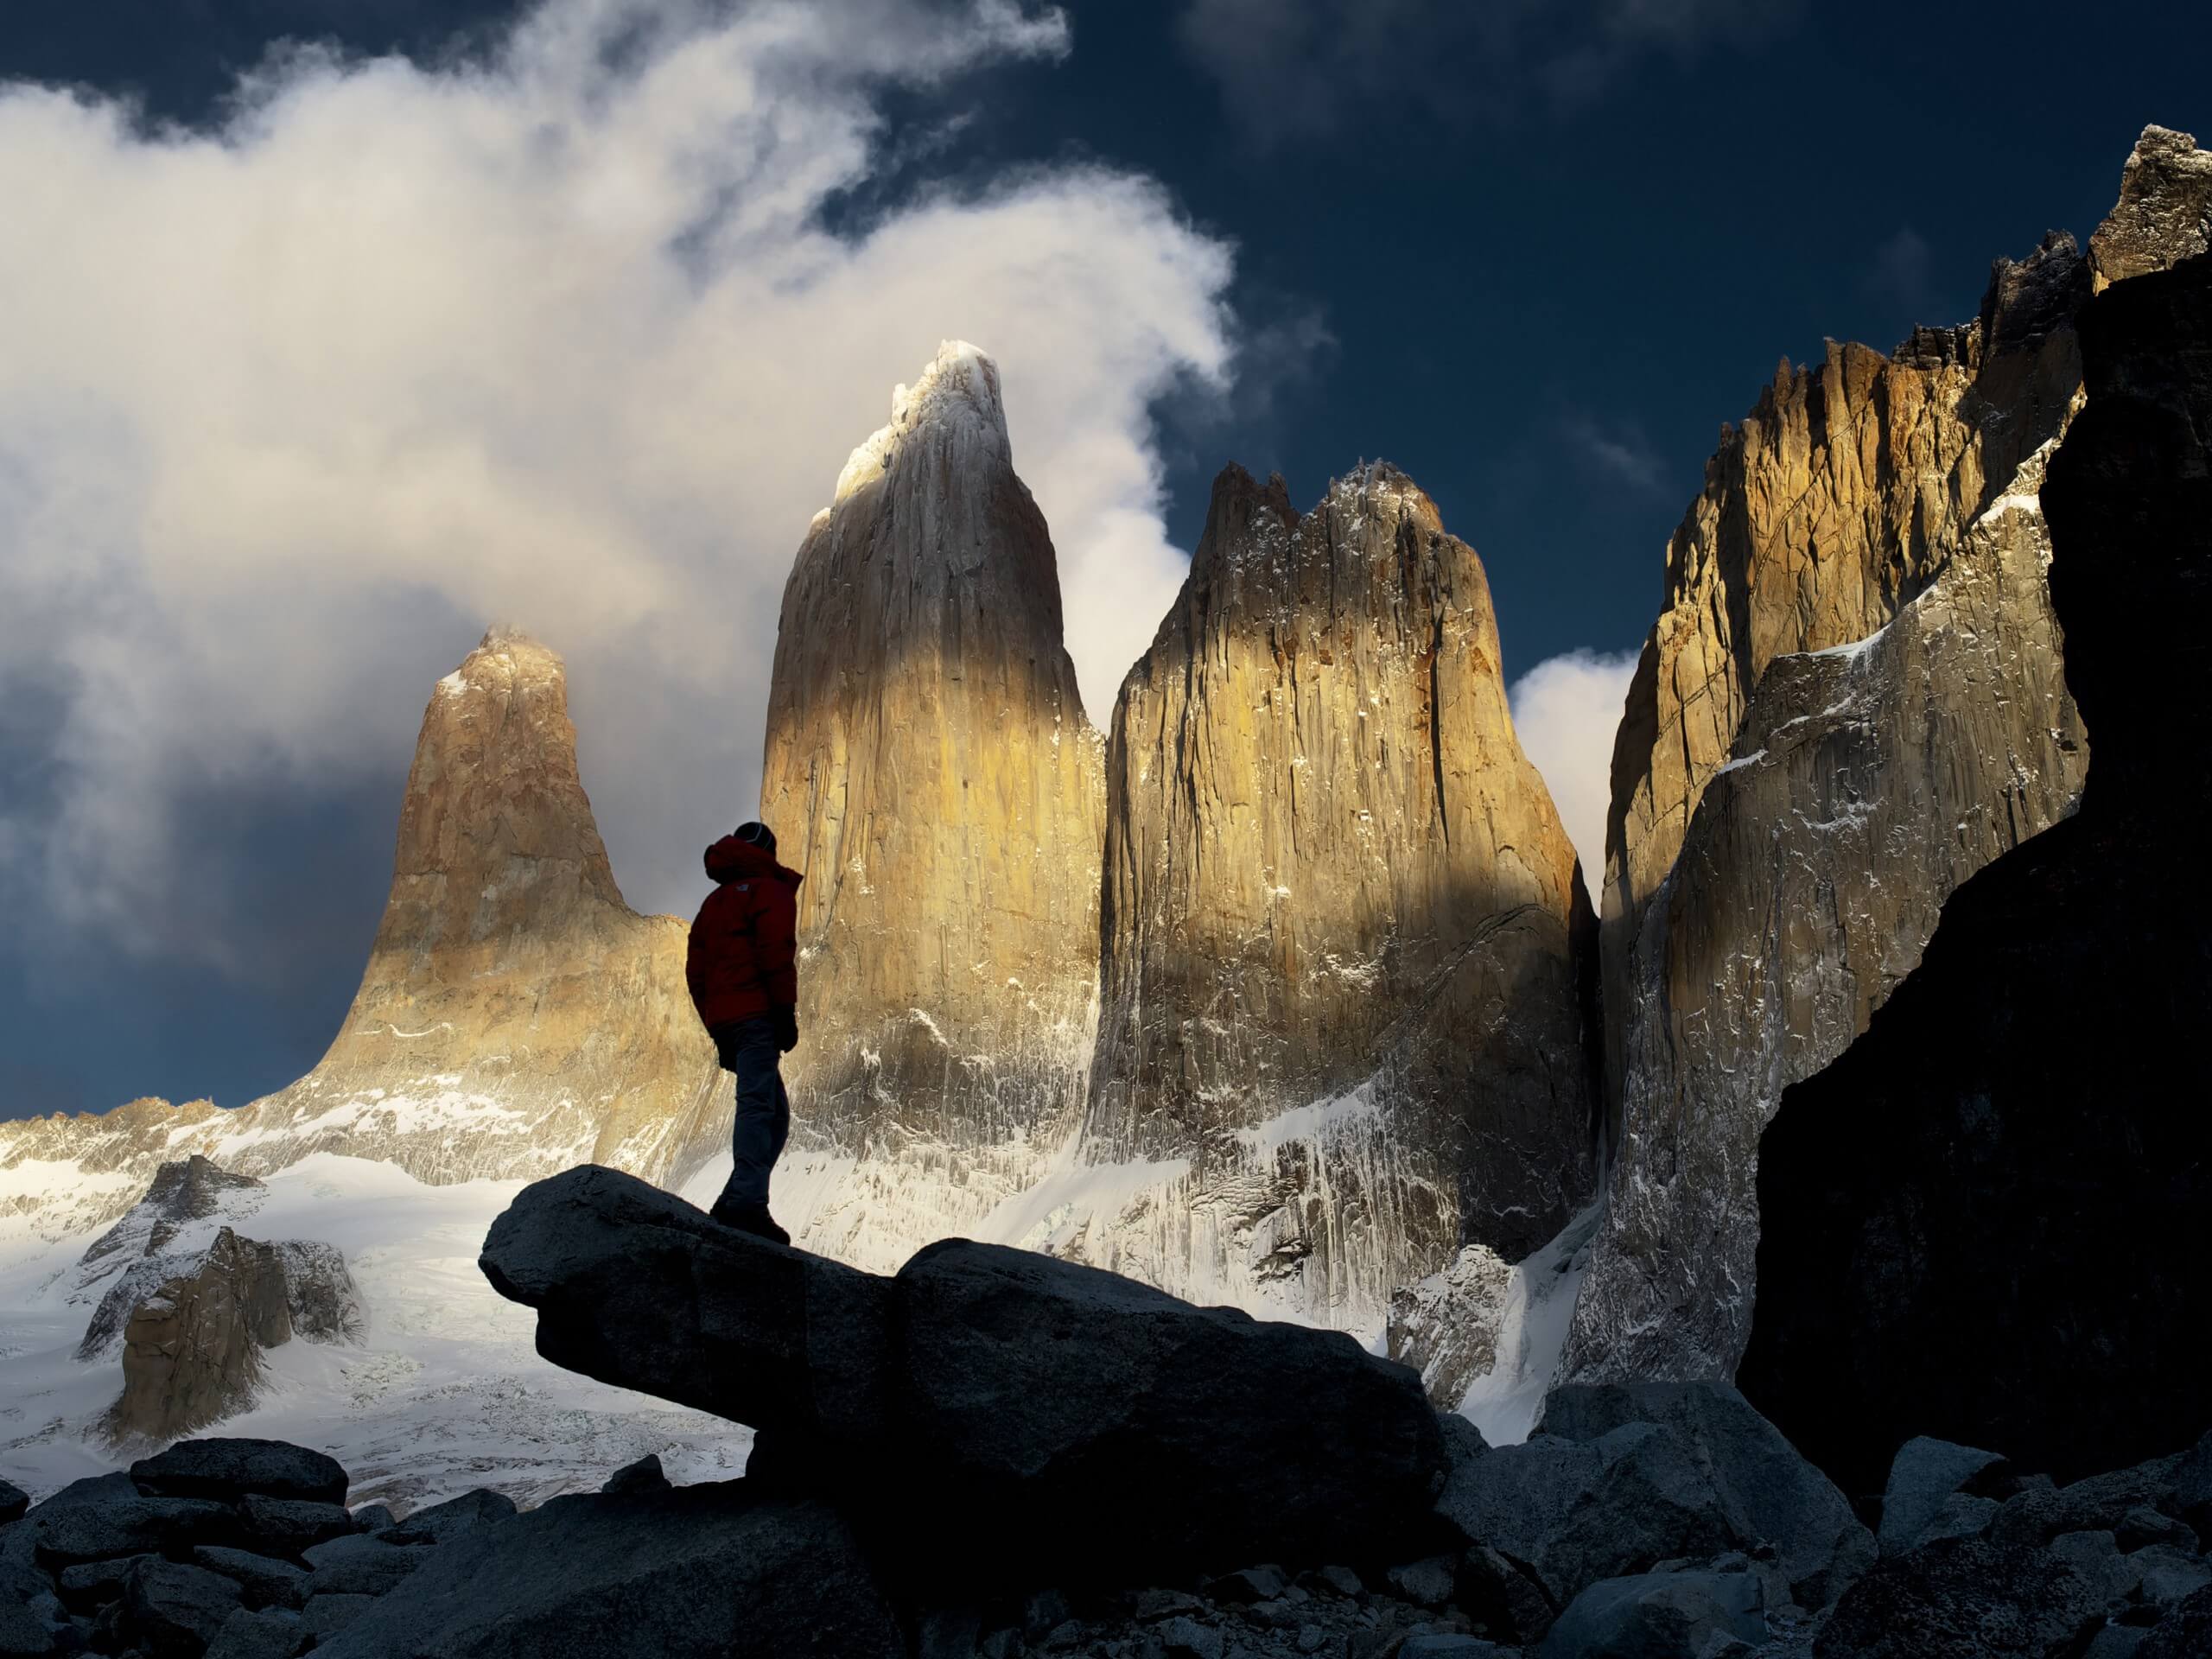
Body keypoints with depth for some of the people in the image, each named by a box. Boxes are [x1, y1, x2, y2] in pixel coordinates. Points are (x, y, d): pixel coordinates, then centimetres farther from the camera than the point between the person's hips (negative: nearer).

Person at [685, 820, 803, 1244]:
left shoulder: (714, 902, 28)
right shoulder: (770, 890, 5)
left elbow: (695, 971, 24)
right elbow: (776, 952, -11)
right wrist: (786, 1011, -13)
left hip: (723, 1019, 8)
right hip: (757, 1015, -8)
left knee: (774, 1113, 11)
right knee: (758, 1104, -20)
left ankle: (735, 1204, -1)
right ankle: (746, 1203, -36)